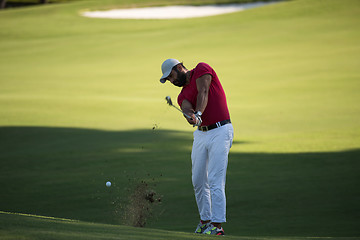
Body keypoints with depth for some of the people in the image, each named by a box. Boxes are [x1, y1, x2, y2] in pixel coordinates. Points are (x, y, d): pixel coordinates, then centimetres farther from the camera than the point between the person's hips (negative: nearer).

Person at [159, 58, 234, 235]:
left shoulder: (202, 69, 0)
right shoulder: (183, 96, 14)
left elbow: (203, 93, -16)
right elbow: (187, 108, -9)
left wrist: (198, 113, -33)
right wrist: (190, 116, -34)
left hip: (220, 131, -7)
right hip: (201, 134, 7)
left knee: (215, 181, -13)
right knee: (198, 181, 9)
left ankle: (217, 226, -16)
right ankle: (205, 221, 23)